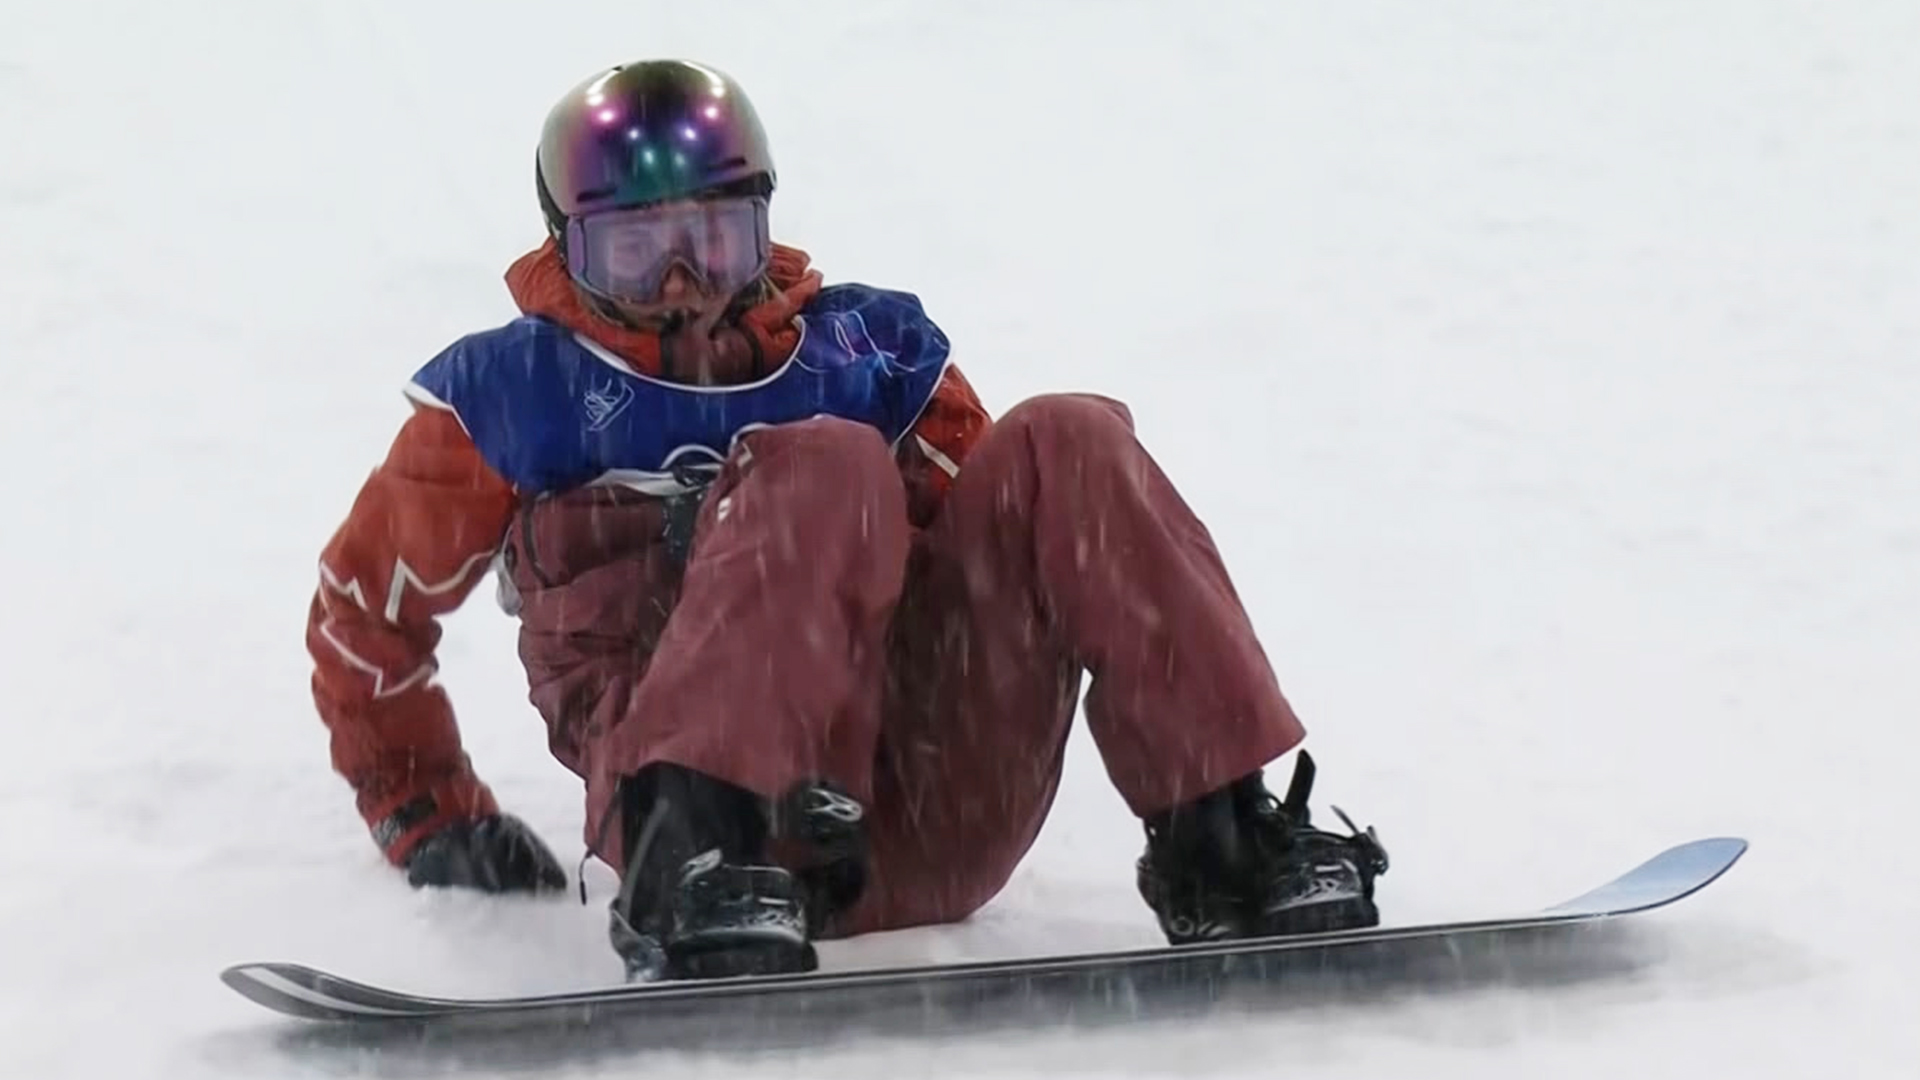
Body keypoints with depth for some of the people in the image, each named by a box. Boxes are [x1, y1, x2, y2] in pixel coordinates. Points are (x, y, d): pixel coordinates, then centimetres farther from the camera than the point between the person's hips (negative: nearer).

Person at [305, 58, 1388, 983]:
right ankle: (698, 855, -45)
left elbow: (1003, 525, 23)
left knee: (1066, 447, -13)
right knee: (826, 468, -26)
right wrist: (432, 819, 15)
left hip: (930, 820, 3)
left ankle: (1223, 846, -23)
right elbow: (365, 610, 20)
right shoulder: (513, 394, 15)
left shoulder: (866, 350, 22)